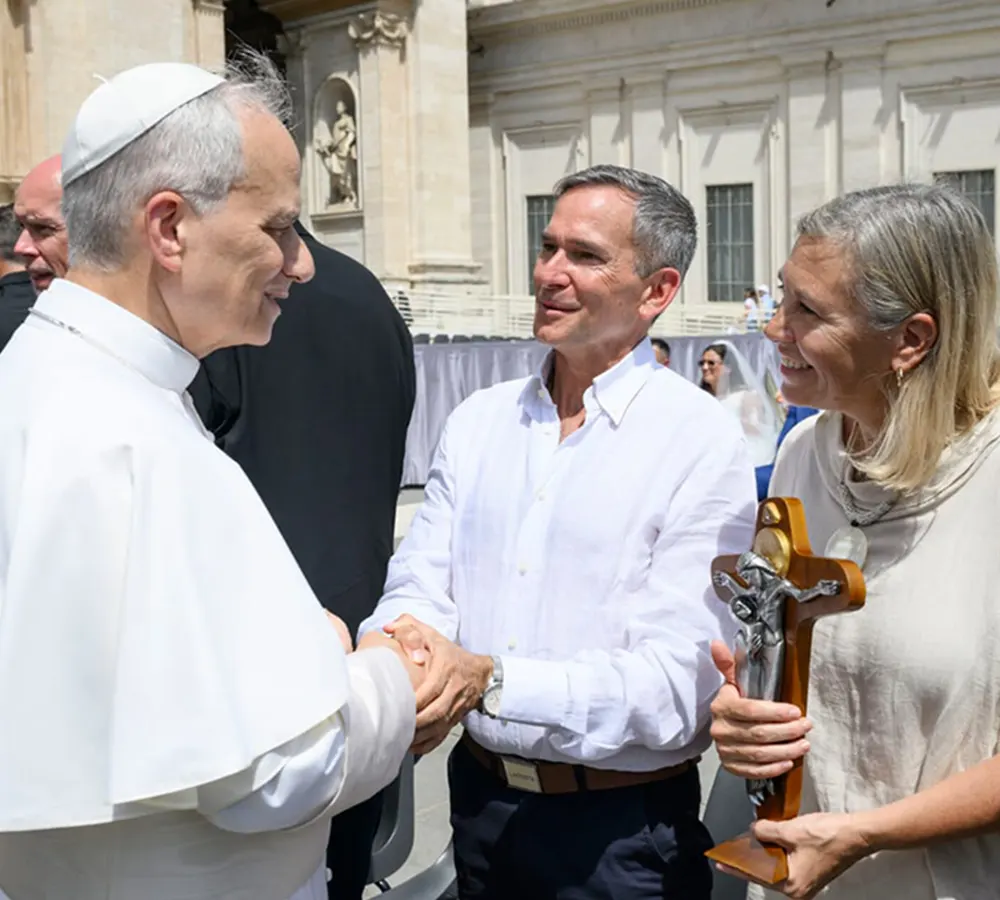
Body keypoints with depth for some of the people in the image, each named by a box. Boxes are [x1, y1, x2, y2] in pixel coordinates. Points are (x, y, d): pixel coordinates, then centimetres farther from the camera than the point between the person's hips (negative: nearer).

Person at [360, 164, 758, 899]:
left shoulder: (703, 444, -14)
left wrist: (488, 680, -32)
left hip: (621, 827, -4)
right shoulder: (477, 421, 3)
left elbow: (678, 678, -21)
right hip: (480, 797, 5)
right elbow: (417, 591, -3)